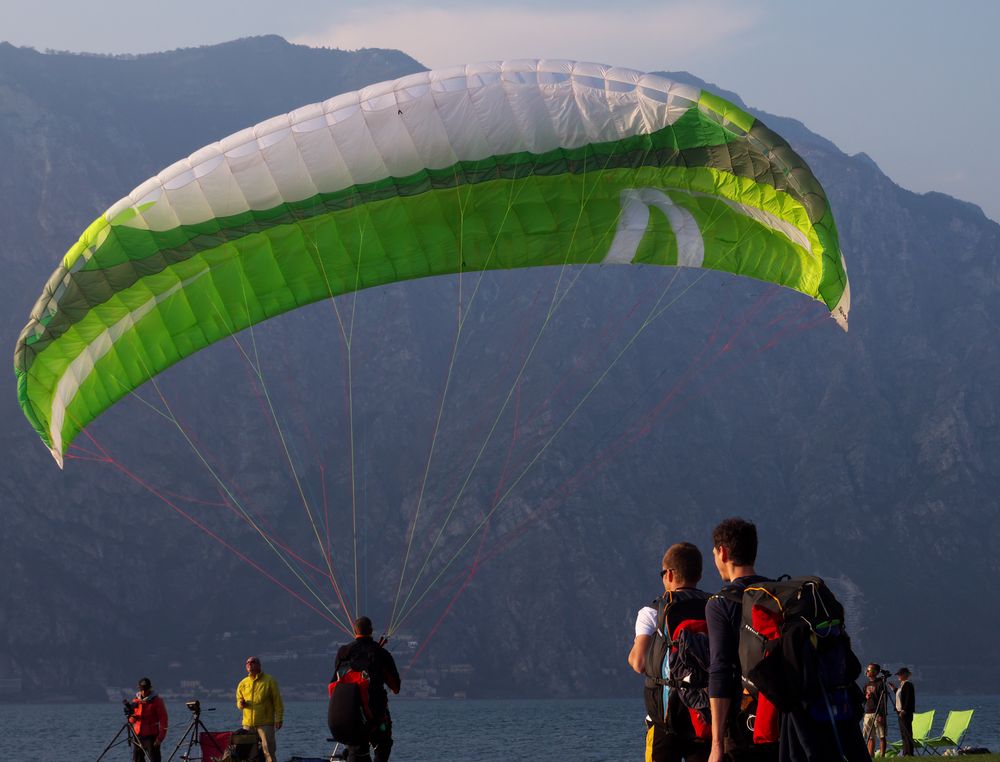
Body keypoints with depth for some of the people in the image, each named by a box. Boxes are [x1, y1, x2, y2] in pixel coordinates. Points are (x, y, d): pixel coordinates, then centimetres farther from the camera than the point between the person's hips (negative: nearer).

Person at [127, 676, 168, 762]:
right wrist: (132, 718, -9)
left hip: (151, 737, -6)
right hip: (138, 736, 6)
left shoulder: (156, 701, -5)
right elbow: (131, 720, 16)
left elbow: (163, 721, -8)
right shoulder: (135, 701, 10)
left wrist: (160, 738, -15)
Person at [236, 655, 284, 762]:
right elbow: (239, 701, 20)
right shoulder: (243, 683, 13)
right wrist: (241, 704, -5)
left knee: (268, 752, -10)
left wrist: (278, 719, -9)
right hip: (248, 724, 4)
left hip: (265, 724, -4)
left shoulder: (269, 681, 1)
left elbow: (278, 702, 0)